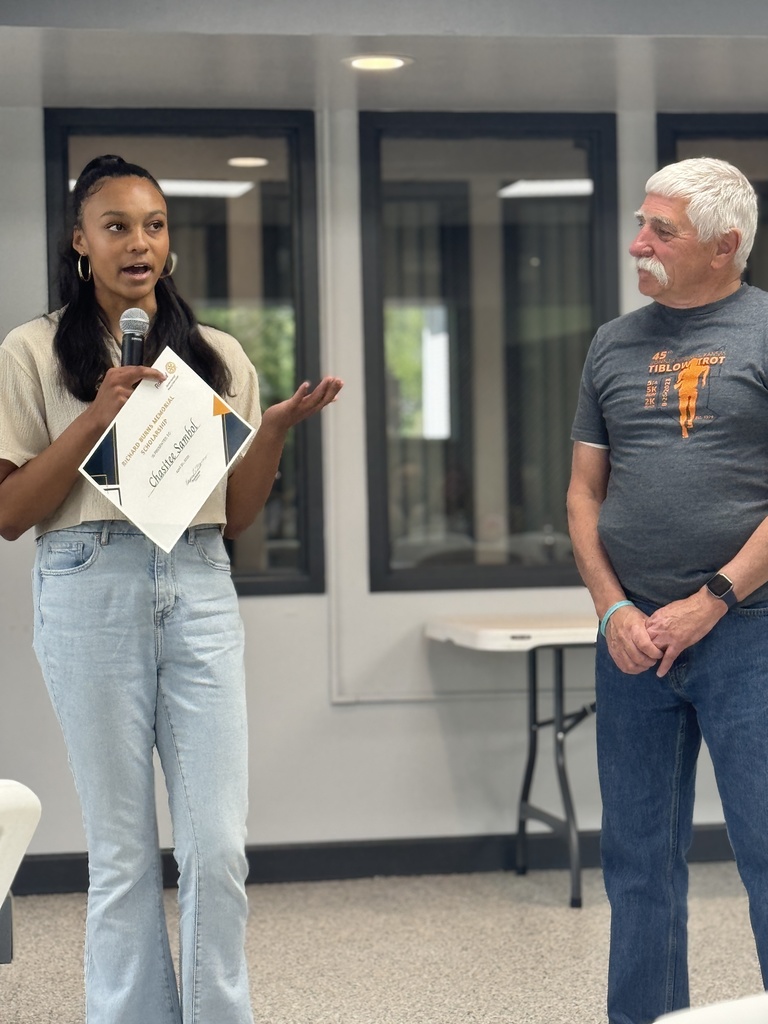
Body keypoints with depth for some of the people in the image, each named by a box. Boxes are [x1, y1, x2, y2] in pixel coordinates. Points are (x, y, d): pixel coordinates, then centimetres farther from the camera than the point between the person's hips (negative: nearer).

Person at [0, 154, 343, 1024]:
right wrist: (98, 416, -12)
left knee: (218, 848, -1)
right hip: (91, 591, -3)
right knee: (122, 853, 3)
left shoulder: (217, 356, 12)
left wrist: (278, 426, -2)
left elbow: (238, 515, 14)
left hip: (199, 591, 3)